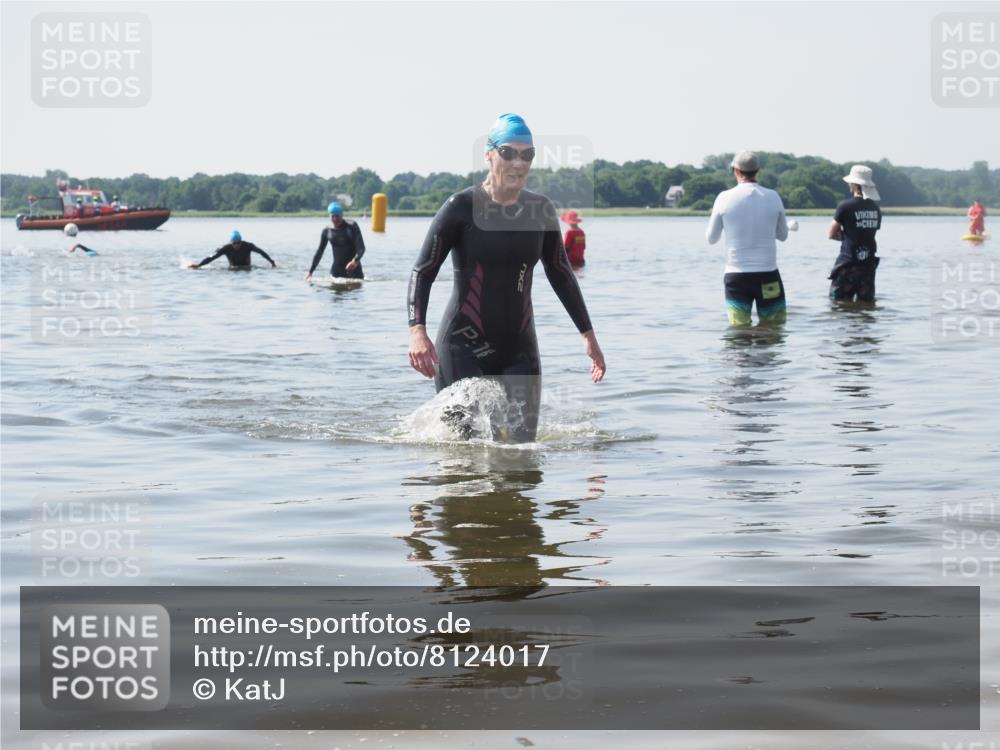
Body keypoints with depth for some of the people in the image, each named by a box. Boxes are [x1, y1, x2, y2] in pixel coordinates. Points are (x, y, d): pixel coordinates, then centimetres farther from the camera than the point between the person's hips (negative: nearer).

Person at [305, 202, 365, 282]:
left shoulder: (352, 226, -6)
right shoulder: (327, 231, 2)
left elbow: (361, 248, -12)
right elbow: (319, 252, 9)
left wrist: (355, 261, -32)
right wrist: (310, 272, 5)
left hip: (353, 269, -2)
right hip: (337, 271, 2)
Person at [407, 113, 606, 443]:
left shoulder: (540, 210, 6)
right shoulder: (461, 207, -8)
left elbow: (560, 274, 18)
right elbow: (423, 272, -9)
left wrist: (588, 335, 18)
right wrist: (417, 330, -25)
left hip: (520, 350, 4)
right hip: (464, 350, -4)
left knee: (522, 443, -2)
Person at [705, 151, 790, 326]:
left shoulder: (725, 198, -5)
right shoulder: (773, 197, -2)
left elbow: (711, 239, 6)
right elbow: (783, 235, 12)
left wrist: (713, 217, 25)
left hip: (736, 276, 0)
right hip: (768, 275, 0)